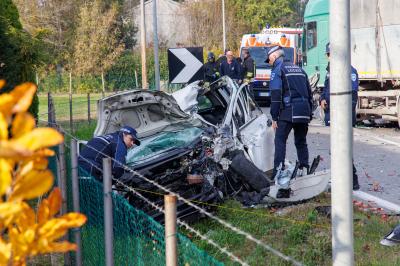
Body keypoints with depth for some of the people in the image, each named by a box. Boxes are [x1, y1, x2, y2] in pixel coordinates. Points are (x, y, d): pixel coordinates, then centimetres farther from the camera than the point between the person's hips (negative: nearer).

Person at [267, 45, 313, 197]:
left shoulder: (277, 70, 1)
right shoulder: (299, 69, 22)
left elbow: (276, 95, -8)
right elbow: (309, 92, 21)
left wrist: (274, 117, -5)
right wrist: (309, 114, 21)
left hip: (288, 111, -6)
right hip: (304, 111, 6)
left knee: (280, 141, -4)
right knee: (301, 142, 13)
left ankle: (279, 170, -15)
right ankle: (304, 171, 11)